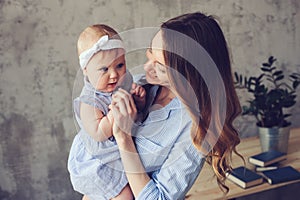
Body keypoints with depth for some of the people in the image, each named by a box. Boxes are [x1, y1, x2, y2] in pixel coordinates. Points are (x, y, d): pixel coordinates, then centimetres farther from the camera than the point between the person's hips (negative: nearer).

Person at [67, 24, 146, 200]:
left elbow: (138, 110, 6)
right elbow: (98, 133, -35)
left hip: (123, 151, 8)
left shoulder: (124, 81, -8)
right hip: (99, 162, -7)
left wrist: (140, 98, -16)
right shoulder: (90, 101, -28)